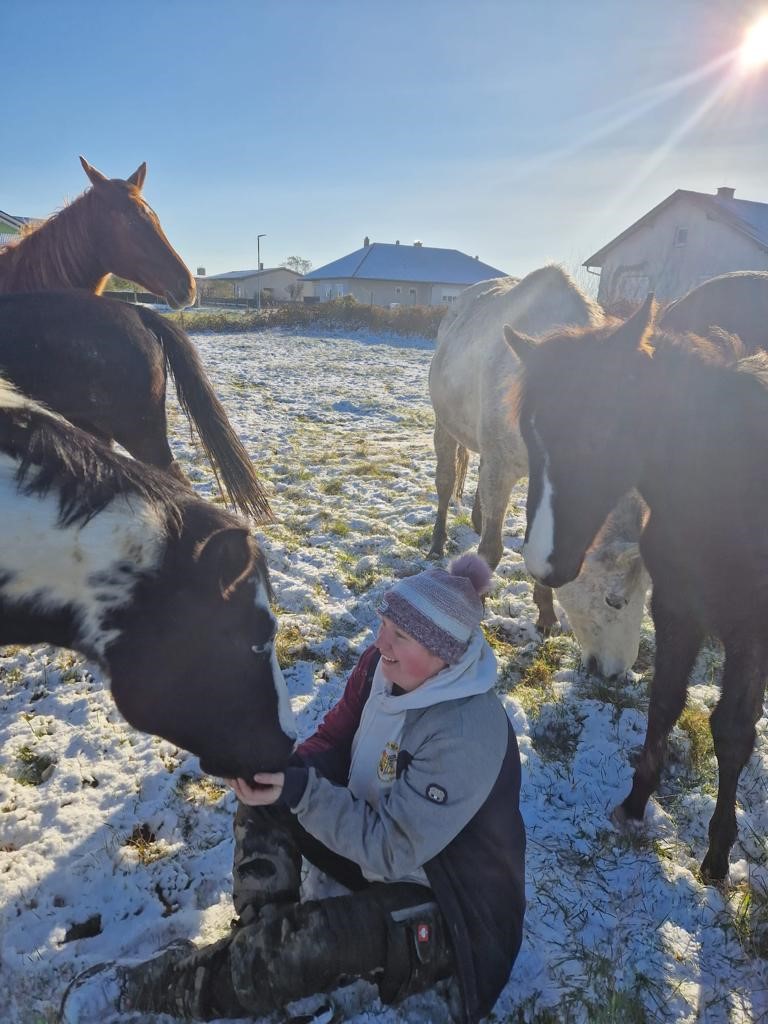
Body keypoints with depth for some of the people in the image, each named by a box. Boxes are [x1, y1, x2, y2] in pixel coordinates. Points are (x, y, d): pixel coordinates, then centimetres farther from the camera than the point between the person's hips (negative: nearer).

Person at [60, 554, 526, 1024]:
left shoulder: (465, 734, -33)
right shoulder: (385, 664, -11)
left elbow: (394, 848, -29)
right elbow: (334, 738, 0)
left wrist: (302, 793, -35)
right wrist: (290, 773, -21)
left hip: (440, 903, -7)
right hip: (375, 829, 8)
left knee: (304, 946, -27)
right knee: (266, 799, -5)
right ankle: (262, 938, -3)